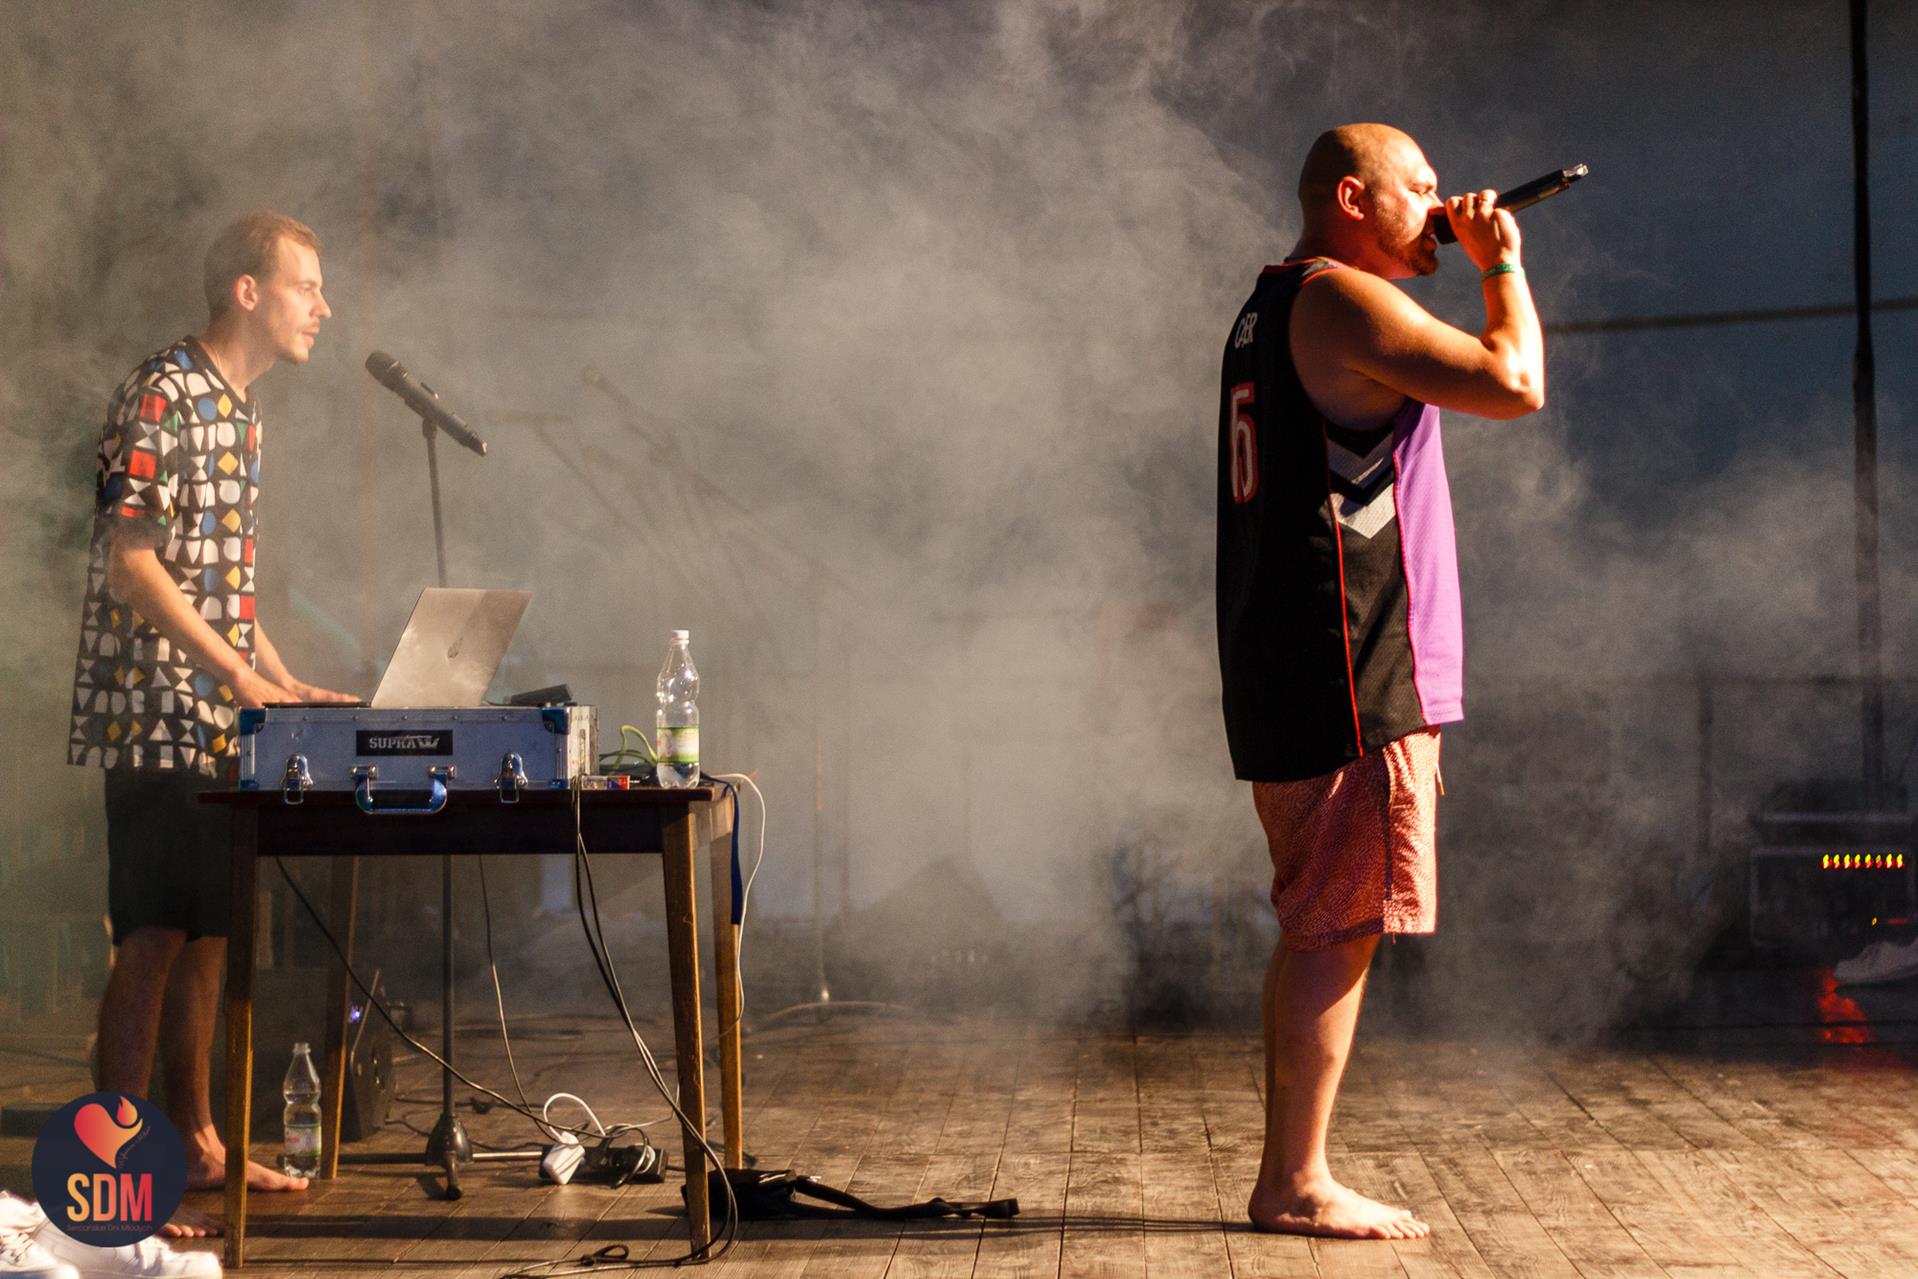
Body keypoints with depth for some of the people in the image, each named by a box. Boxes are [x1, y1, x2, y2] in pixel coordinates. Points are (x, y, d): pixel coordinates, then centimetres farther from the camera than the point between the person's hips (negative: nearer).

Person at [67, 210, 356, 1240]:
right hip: (156, 715, -9)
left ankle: (194, 1141, 23)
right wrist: (234, 672, -23)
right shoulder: (162, 394, -12)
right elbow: (131, 562, -19)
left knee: (208, 933, 13)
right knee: (153, 940, -9)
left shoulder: (240, 409, 18)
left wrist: (286, 683, 17)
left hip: (220, 723, 9)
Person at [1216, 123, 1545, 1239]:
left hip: (1286, 675, 10)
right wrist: (1502, 264, -4)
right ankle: (1299, 1184, -5)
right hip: (1351, 677, -10)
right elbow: (1514, 383, -16)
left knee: (1324, 928, 12)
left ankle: (1290, 1175, 16)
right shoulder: (1344, 299, -10)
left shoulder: (1270, 312, 21)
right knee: (1339, 929, -7)